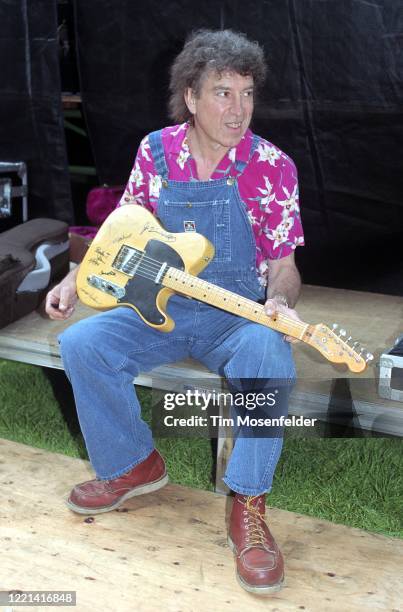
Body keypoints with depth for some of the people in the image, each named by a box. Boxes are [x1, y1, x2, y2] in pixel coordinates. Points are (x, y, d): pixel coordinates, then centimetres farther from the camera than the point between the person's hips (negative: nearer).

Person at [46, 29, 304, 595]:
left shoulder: (272, 168, -10)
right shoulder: (155, 151, -2)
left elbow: (283, 267, -5)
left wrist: (279, 303, -27)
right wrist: (76, 280, 1)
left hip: (237, 315, -3)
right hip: (161, 307, 3)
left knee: (269, 357, -36)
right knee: (81, 345, -19)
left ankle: (248, 508, -20)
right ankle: (133, 466, 4)